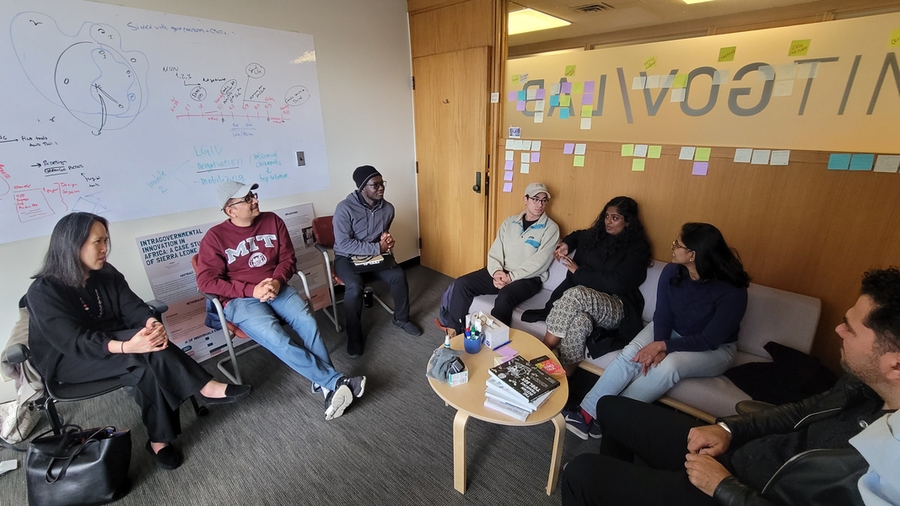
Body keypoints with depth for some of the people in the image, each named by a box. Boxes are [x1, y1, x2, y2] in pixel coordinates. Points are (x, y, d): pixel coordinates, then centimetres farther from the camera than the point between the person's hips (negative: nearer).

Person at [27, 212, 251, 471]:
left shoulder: (106, 274, -1)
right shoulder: (43, 292, -20)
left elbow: (133, 307, -8)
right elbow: (74, 342, -28)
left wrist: (153, 323, -33)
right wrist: (126, 346, -45)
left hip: (112, 343, 5)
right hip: (67, 361, -5)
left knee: (147, 367, -28)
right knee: (146, 352, -34)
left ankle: (160, 439, -20)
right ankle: (206, 387, -27)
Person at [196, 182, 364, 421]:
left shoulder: (272, 221, 5)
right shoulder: (215, 237, -4)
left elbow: (288, 258, 7)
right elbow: (206, 281, -8)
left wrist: (277, 281, -14)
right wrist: (251, 290, -18)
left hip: (277, 289, 3)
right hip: (241, 300, -3)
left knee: (308, 323, -26)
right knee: (276, 339, -30)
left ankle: (328, 387, -19)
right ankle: (336, 381, -26)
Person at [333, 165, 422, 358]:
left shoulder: (387, 208, -4)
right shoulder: (345, 208, -20)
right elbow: (344, 244, -23)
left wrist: (386, 239, -9)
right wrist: (377, 248, -25)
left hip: (376, 254, 4)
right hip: (347, 257, -4)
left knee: (398, 275, -19)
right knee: (354, 287, -31)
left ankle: (401, 319, 6)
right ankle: (354, 336, -10)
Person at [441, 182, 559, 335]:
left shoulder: (550, 228, -3)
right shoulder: (509, 222, 11)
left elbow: (539, 262, -13)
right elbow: (495, 251, 7)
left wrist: (511, 277, -18)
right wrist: (497, 271, -13)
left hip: (528, 278, -4)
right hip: (501, 273, 5)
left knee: (505, 296, -36)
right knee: (462, 283, -12)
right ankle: (454, 331, -2)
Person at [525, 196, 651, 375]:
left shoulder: (638, 249, -4)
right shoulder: (595, 235, 12)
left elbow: (617, 284, -17)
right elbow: (577, 235, 36)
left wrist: (578, 271, -12)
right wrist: (565, 244, 13)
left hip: (617, 309, -5)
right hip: (584, 301, 5)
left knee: (575, 295, -35)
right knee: (580, 321, -33)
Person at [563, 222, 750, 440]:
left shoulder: (732, 292, -26)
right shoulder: (672, 271, -13)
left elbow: (709, 340, -24)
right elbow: (662, 315, -10)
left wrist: (663, 346, -31)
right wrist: (658, 347, -27)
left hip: (714, 349, -4)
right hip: (672, 331, 4)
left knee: (669, 365, -35)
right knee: (630, 354, -26)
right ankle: (586, 413, -23)